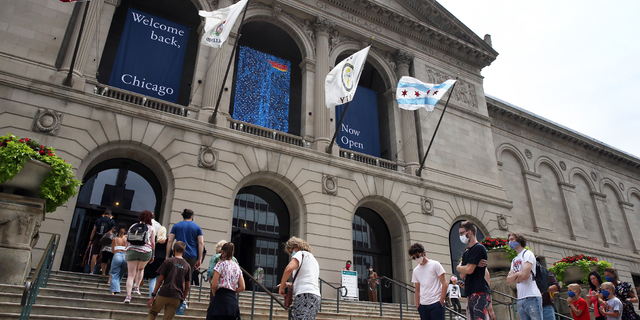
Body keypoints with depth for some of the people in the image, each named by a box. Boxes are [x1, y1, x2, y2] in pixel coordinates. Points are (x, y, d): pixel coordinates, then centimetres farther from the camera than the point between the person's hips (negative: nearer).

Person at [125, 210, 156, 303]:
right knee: (141, 269, 28)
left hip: (132, 250, 1)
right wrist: (152, 255, 11)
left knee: (131, 274, 1)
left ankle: (128, 295, -9)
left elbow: (127, 240, 13)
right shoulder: (151, 228, 6)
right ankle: (137, 287, 18)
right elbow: (152, 243, 2)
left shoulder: (133, 226, 13)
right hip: (146, 251, -1)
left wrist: (127, 252, 21)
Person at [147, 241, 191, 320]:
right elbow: (187, 286, 10)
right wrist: (182, 299, 20)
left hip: (164, 294, -3)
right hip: (177, 298, 3)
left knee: (152, 312, 19)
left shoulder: (168, 261, 0)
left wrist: (153, 296, 2)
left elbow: (160, 280, -2)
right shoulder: (187, 266, 10)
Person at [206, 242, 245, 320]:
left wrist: (214, 295, 10)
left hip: (220, 299, -5)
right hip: (233, 301, 5)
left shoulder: (221, 264, -1)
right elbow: (242, 287, 10)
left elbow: (214, 285, -7)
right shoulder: (237, 267, 15)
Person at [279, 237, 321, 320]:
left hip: (305, 296, -9)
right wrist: (291, 285, 24)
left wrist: (281, 287, -5)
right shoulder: (314, 259, 32)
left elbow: (289, 269, -16)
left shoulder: (301, 253, 4)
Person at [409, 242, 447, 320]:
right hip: (423, 305, 4)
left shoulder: (435, 265, 0)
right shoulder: (416, 270, 12)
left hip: (436, 303, -4)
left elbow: (444, 284, -3)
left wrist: (441, 301, -10)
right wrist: (417, 305, 7)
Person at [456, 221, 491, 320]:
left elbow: (469, 270, -15)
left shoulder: (479, 248, -7)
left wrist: (458, 267, 5)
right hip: (470, 294, 9)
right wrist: (475, 265, -7)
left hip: (480, 293, -9)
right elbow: (462, 275, 9)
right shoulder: (466, 253, 19)